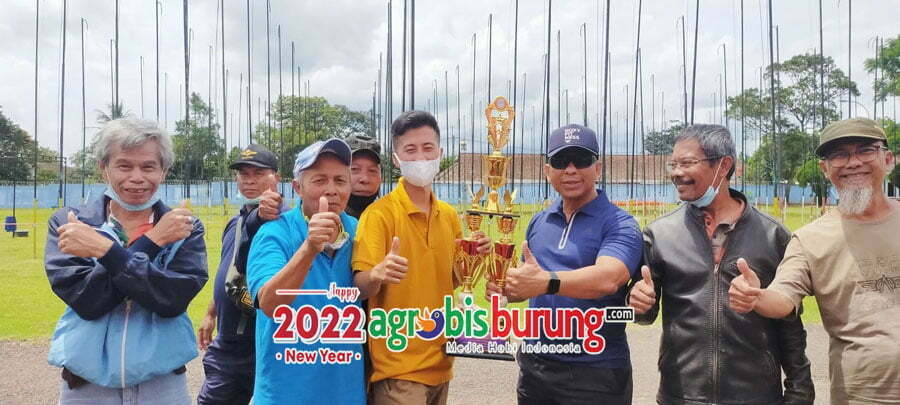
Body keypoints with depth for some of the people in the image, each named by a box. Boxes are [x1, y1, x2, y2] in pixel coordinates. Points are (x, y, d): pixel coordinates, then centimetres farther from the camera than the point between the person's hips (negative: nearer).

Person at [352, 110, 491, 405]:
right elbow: (360, 287, -17)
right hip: (398, 366, -6)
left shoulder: (449, 215, 6)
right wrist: (377, 274, -37)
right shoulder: (380, 213, -12)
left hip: (440, 362, 6)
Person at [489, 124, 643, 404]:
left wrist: (547, 282, -41)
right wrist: (505, 290, -5)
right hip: (534, 365, 5)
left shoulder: (619, 225, -10)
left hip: (595, 371, -5)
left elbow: (608, 279, -27)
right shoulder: (538, 222, 7)